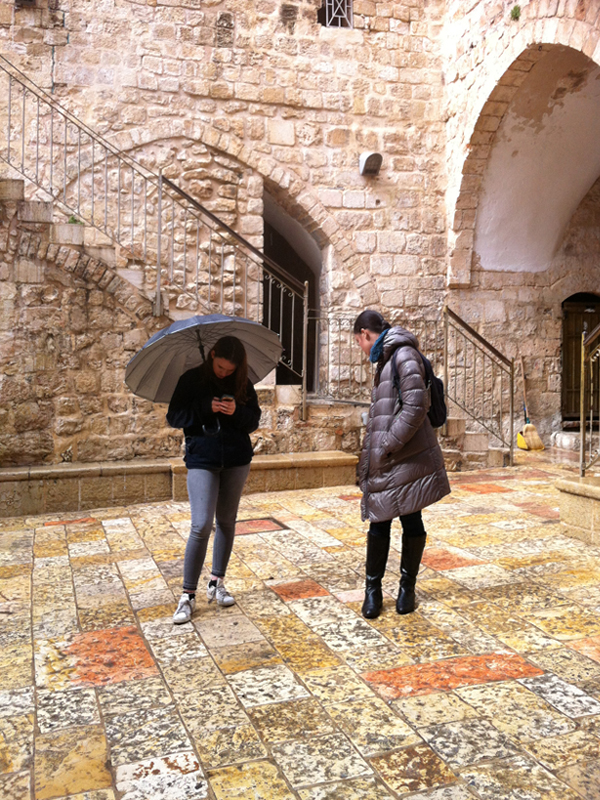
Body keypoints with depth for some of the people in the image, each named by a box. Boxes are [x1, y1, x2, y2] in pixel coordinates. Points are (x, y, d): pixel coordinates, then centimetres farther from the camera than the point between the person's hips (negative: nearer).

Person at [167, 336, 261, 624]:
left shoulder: (242, 384, 2)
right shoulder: (192, 379, -4)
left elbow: (254, 420, 4)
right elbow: (173, 417, -5)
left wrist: (237, 412, -17)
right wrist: (206, 408, -19)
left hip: (237, 459, 3)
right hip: (202, 459, -3)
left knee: (226, 521, 10)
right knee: (201, 525, -11)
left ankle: (216, 583, 25)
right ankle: (188, 595, 0)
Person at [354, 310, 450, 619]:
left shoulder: (403, 355, -11)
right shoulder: (386, 359, 18)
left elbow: (416, 406, -22)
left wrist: (388, 445, -19)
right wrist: (369, 458, 18)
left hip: (408, 459, -8)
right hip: (384, 463, 8)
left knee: (411, 522, 7)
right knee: (379, 523, 8)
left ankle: (407, 586, 21)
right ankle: (373, 589, 17)